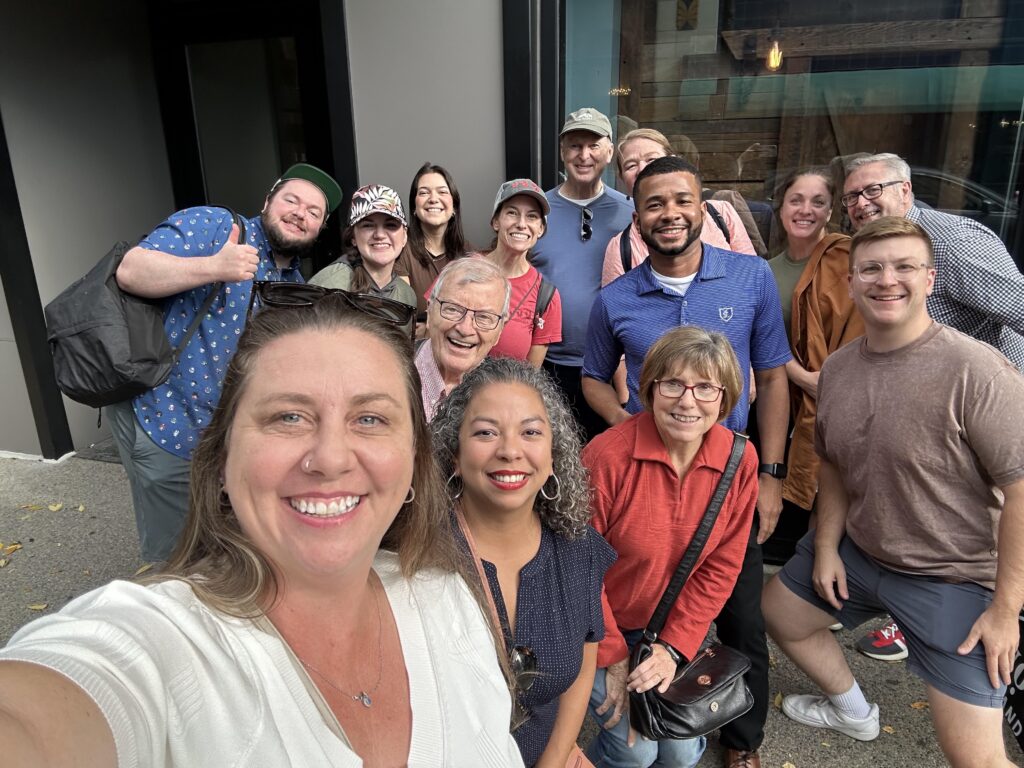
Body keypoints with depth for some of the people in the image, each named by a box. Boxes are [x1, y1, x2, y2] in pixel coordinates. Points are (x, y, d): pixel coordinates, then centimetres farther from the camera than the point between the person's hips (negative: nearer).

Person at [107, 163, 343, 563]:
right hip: (165, 419, -7)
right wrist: (213, 267, -36)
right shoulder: (211, 225, -12)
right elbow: (131, 271, -25)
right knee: (175, 556, 7)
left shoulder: (296, 284, 8)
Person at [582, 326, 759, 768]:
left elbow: (721, 566, -5)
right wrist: (613, 657, -11)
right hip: (600, 629, -3)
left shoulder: (739, 460, -12)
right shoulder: (607, 455, -25)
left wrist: (674, 647, -11)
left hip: (670, 630, 4)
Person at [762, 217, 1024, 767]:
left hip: (953, 577, -6)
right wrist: (826, 546, 4)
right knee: (778, 612, 22)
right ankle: (853, 712, 46)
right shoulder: (836, 369, -2)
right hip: (856, 551, 7)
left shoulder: (976, 371, -24)